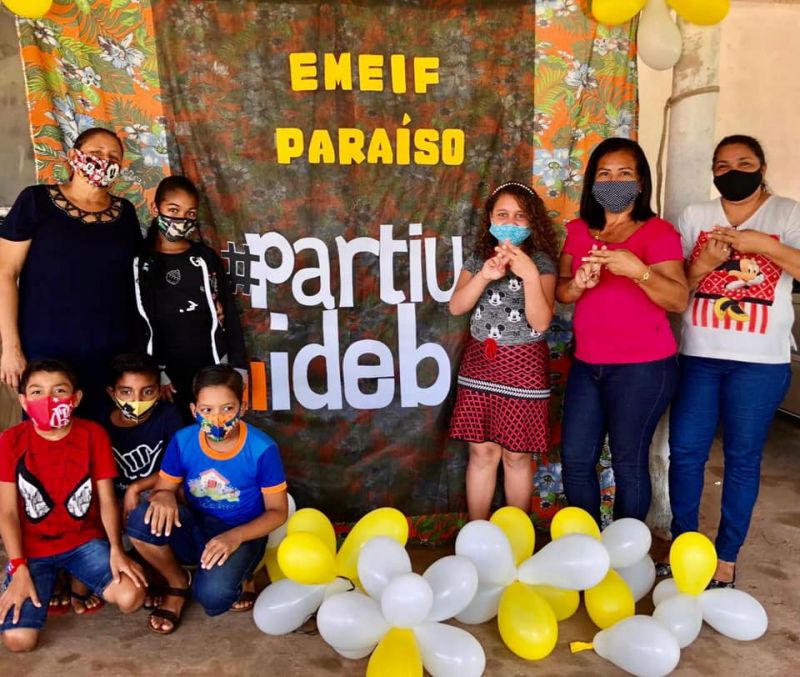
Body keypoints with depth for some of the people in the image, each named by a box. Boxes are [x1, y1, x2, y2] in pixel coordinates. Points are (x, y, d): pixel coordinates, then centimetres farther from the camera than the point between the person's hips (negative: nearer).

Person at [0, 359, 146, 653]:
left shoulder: (94, 434, -7)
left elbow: (107, 499, -6)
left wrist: (116, 549, -19)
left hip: (84, 540, 0)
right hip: (32, 548, 0)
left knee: (131, 597, -22)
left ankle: (83, 580, 12)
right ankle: (49, 581, 15)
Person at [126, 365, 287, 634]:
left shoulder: (262, 449, -20)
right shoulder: (183, 441, -11)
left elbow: (278, 511, -11)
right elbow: (163, 488, 1)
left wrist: (235, 536, -28)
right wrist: (163, 497, -26)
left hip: (241, 534, -4)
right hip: (194, 528, 4)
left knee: (212, 596, -32)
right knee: (140, 521, -25)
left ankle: (238, 572, 7)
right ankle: (178, 584, 3)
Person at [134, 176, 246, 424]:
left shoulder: (206, 258, 5)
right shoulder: (139, 262, 0)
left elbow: (229, 314, 6)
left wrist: (239, 368, 2)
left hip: (212, 369, 1)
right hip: (169, 374, -1)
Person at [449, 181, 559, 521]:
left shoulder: (541, 262, -5)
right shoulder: (478, 259, 5)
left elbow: (540, 321, -15)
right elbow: (456, 306, -8)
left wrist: (529, 274, -26)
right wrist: (484, 275, -23)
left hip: (523, 365, -2)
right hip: (480, 361, 3)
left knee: (516, 455, 7)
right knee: (482, 452, 8)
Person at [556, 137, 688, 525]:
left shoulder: (658, 232, -6)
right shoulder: (578, 231, 9)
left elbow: (679, 300, -15)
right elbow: (560, 290, 8)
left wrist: (638, 270, -31)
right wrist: (578, 285, -15)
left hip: (642, 368, -5)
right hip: (586, 365, 5)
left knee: (628, 463, 1)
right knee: (575, 460, 9)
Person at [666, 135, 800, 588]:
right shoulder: (694, 217, 8)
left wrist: (762, 244, -19)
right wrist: (702, 264, -12)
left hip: (760, 361, -2)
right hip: (698, 356, 2)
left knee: (742, 457, 6)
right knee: (685, 449, 5)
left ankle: (726, 556, 21)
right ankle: (682, 543, 24)